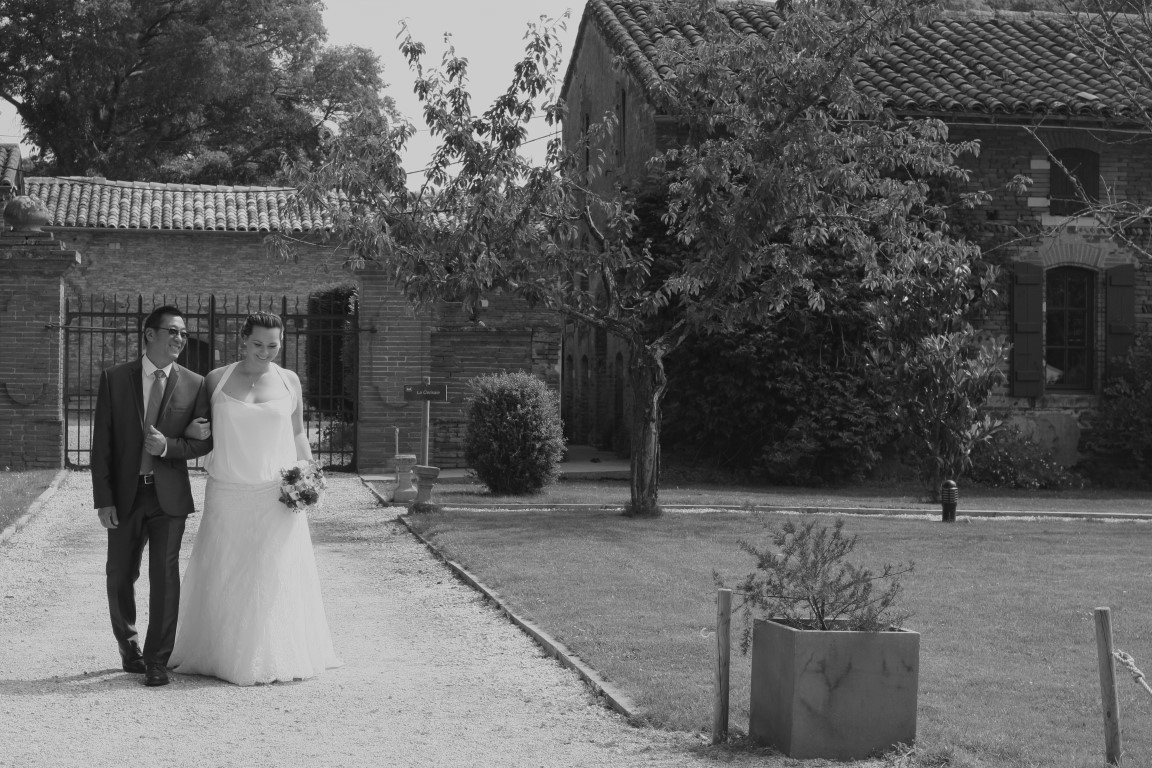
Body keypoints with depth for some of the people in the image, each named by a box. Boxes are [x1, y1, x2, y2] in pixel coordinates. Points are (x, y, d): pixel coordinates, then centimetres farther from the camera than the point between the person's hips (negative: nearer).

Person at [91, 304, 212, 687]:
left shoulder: (194, 385, 0)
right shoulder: (115, 379, -1)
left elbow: (205, 441, 3)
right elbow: (101, 443, -2)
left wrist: (168, 446, -16)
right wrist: (103, 499, -8)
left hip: (169, 494, -1)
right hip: (125, 494, 1)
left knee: (165, 575, -5)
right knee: (120, 575, 11)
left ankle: (157, 659, 5)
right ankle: (128, 646, 33)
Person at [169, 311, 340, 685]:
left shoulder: (288, 381, 5)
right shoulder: (216, 379, 3)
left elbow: (298, 435, 12)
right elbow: (197, 425, 14)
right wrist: (192, 430, -9)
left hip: (277, 495, 0)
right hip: (227, 496, 0)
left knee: (275, 576, 2)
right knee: (224, 575, 4)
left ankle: (275, 657, 11)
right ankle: (223, 654, 14)